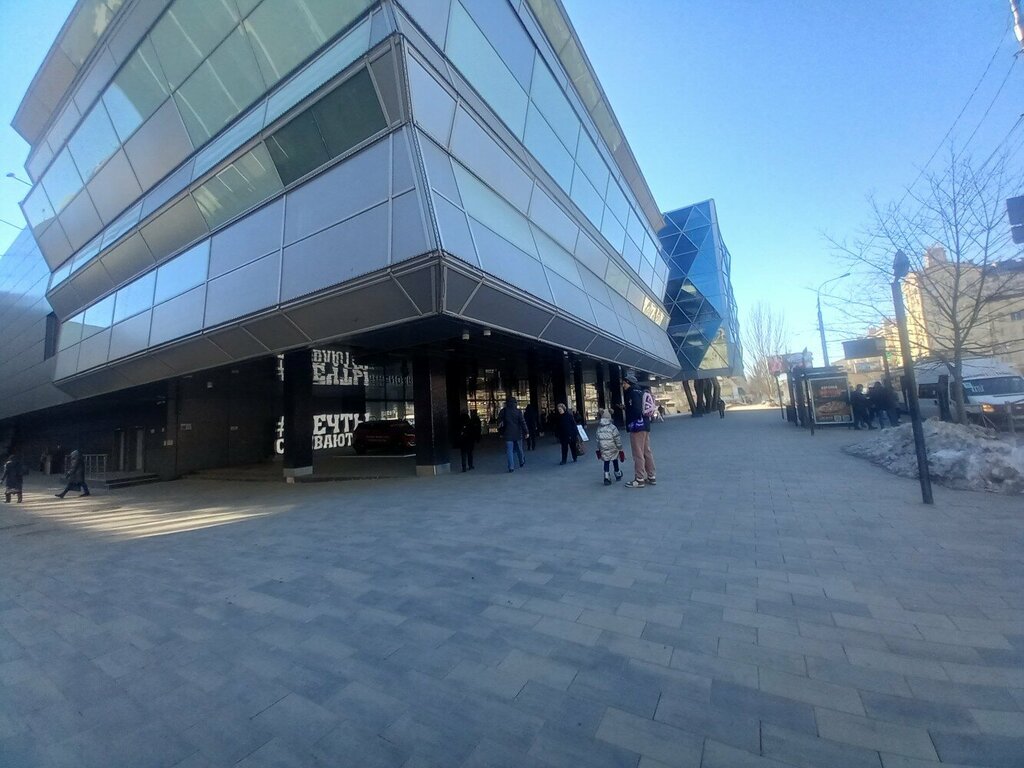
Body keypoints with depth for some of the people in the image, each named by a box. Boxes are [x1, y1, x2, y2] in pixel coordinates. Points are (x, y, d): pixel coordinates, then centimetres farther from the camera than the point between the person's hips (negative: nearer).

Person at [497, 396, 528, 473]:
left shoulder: (503, 411, -2)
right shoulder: (518, 411, -5)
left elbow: (499, 423, 3)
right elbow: (522, 422, -7)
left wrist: (501, 432, 12)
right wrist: (526, 432, -2)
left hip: (508, 434, -1)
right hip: (518, 433, 1)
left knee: (509, 450, 0)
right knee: (519, 449, 18)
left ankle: (511, 467, -6)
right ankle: (522, 461, 36)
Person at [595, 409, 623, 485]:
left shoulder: (599, 428, -1)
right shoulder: (612, 427, -13)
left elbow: (598, 440, 4)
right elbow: (617, 439, -11)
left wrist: (598, 449, 14)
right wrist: (620, 449, -3)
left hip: (603, 450, 2)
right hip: (613, 449, -2)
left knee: (606, 462, 8)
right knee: (615, 462, 17)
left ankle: (607, 478, -6)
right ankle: (618, 475, 36)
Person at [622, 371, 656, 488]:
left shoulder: (633, 392, -12)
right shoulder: (639, 391, 16)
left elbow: (636, 410, -22)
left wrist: (631, 422, -10)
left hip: (637, 426, -10)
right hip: (645, 425, 10)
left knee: (638, 453, -4)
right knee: (647, 452, 14)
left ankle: (639, 479, 1)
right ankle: (651, 477, 21)